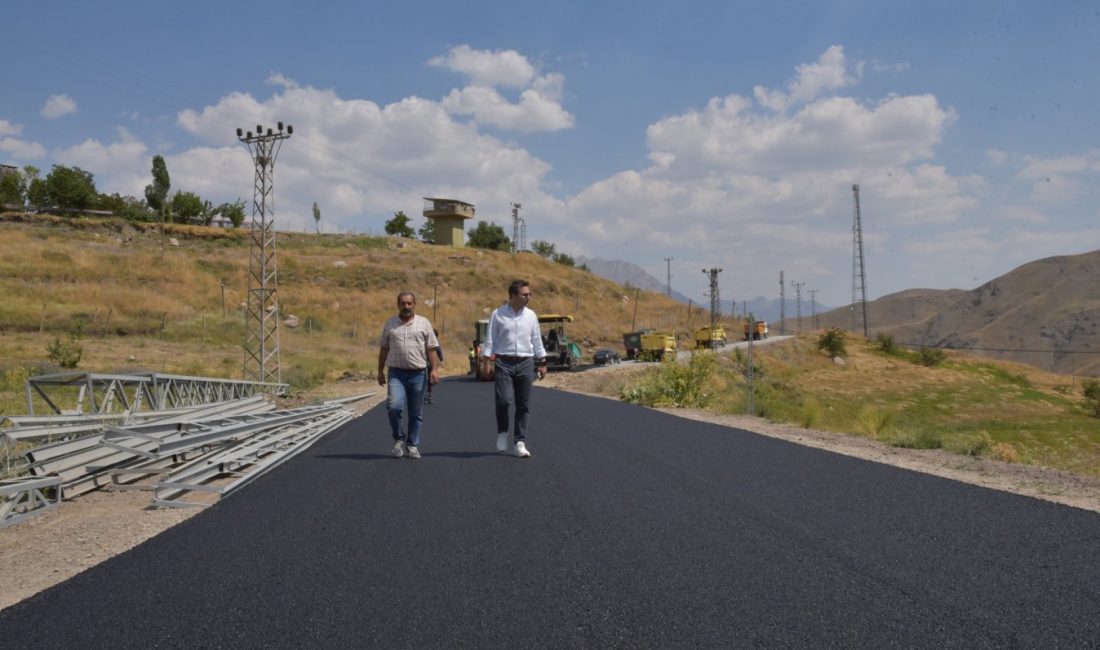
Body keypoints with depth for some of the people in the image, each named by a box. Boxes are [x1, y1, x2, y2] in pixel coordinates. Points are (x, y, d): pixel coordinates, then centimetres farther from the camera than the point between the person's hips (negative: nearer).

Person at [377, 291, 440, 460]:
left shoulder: (424, 323, 6)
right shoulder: (390, 324, 9)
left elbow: (432, 348, 3)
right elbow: (384, 349, 12)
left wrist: (434, 369, -6)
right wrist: (380, 371, 9)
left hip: (418, 373, 0)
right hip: (396, 373, 0)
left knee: (416, 413, 6)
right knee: (394, 406, -17)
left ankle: (413, 445, 18)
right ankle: (398, 439, 4)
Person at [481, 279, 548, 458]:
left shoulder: (531, 315, 9)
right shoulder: (498, 314, 0)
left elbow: (537, 341, 14)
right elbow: (490, 339, 1)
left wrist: (542, 363, 13)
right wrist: (487, 359, -6)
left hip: (525, 363, 3)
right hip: (503, 363, -3)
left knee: (523, 406, 3)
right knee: (503, 401, -14)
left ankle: (520, 443, 10)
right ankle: (502, 433, 13)